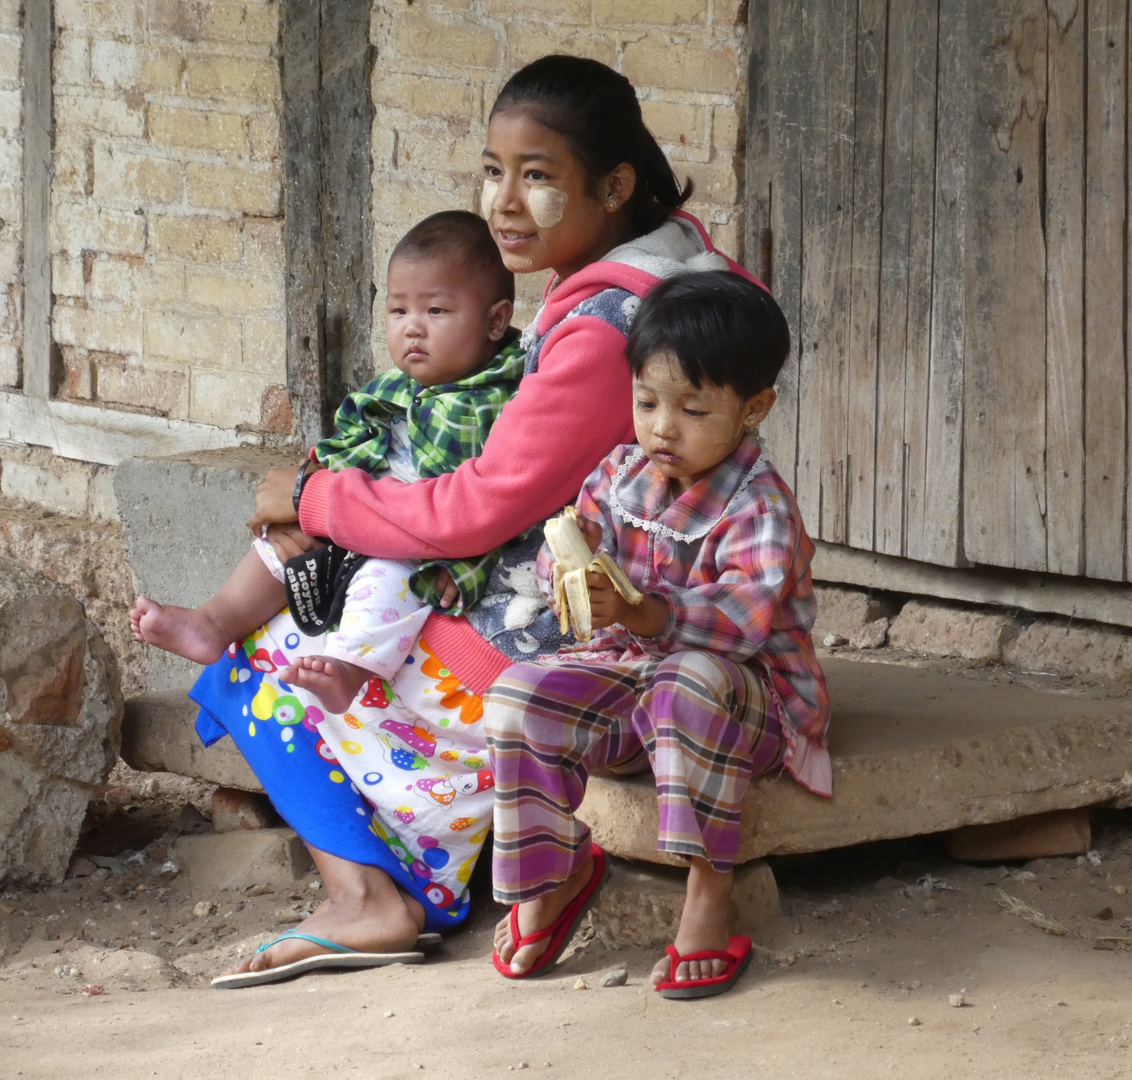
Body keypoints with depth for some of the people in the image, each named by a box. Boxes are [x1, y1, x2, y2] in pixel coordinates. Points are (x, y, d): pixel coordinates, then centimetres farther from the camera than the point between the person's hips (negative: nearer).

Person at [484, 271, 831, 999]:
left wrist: (641, 613, -47)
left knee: (690, 686, -41)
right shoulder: (622, 476, 3)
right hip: (631, 671, 6)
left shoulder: (760, 508, -18)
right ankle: (559, 869, 1)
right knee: (522, 695, -17)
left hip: (747, 684, -6)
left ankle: (709, 891, -33)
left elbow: (744, 615, -31)